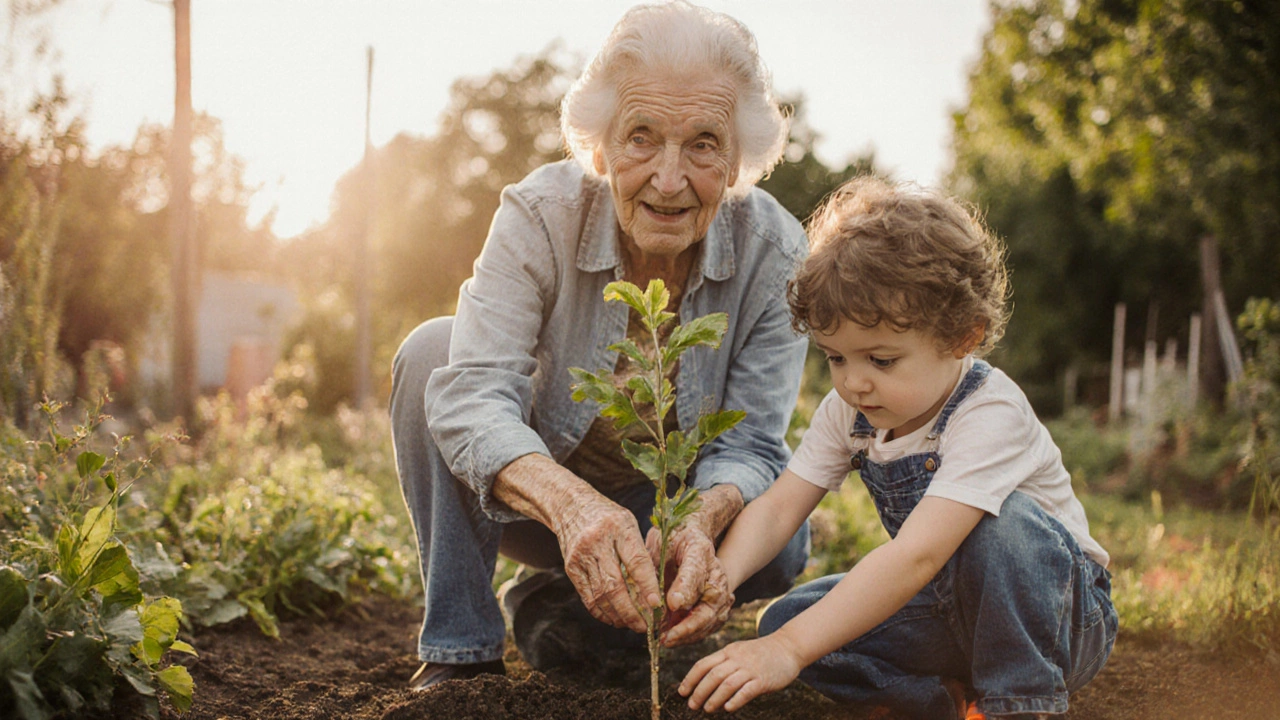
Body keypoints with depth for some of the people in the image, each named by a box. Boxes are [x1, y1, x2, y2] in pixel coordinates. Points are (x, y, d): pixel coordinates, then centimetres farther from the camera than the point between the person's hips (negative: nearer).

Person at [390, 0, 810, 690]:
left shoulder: (774, 252, -20)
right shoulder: (540, 215, -24)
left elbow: (749, 446, -20)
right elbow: (473, 394, -36)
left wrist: (703, 522, -45)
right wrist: (569, 501, -56)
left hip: (662, 506, 2)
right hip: (530, 496, -1)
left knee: (779, 536, -26)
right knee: (434, 349, -26)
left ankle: (554, 607, -1)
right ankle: (460, 647, -18)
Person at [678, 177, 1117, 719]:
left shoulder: (989, 418, -29)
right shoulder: (848, 410, -7)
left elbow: (916, 556, -40)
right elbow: (778, 508, -11)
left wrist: (790, 650, -46)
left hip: (1057, 608, -6)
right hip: (952, 609, 6)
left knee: (1003, 521, -38)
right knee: (784, 620, -14)